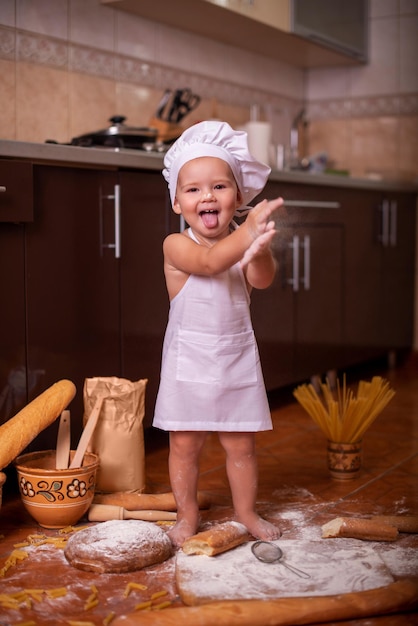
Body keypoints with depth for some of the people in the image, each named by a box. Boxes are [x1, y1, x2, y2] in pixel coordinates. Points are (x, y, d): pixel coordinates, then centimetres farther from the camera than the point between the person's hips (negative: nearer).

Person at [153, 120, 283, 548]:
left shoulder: (244, 243, -2)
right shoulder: (176, 245, -11)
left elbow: (262, 280, -20)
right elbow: (208, 263, -31)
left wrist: (260, 249, -42)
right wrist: (248, 232, -46)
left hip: (237, 359, 2)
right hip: (189, 361, -2)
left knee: (241, 444, 10)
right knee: (184, 444, 5)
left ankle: (246, 513, 28)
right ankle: (187, 515, 23)